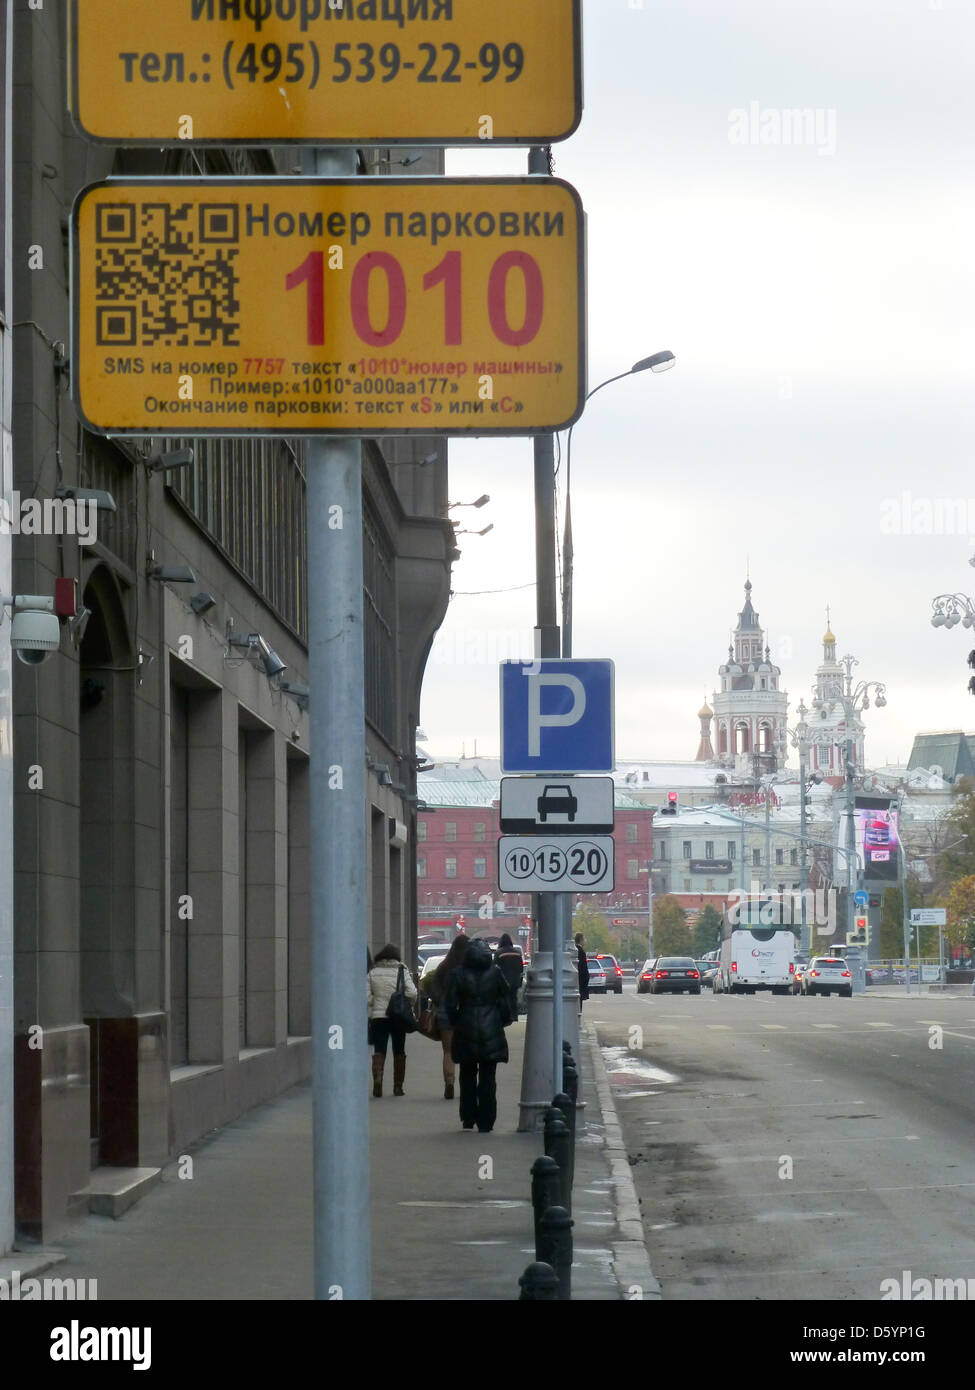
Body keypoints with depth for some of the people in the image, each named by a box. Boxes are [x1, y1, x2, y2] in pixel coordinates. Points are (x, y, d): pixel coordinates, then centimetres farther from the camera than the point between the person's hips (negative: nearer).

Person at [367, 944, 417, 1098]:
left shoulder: (372, 973, 2)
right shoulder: (402, 971, -2)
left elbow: (366, 997, -3)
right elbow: (412, 993, -13)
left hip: (378, 1016, 0)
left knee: (379, 1051, 1)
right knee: (399, 1052, 11)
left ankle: (377, 1078, -23)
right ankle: (398, 1086, 12)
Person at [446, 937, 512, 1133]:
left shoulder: (459, 974, -4)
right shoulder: (495, 973, -4)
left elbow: (451, 1005, -3)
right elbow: (504, 1002, -1)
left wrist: (456, 1023, 11)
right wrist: (503, 1020, 14)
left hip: (466, 1033, 0)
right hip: (491, 1033, 0)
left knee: (467, 1077, 15)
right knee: (488, 1078, 4)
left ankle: (468, 1118, 16)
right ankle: (485, 1122, 1)